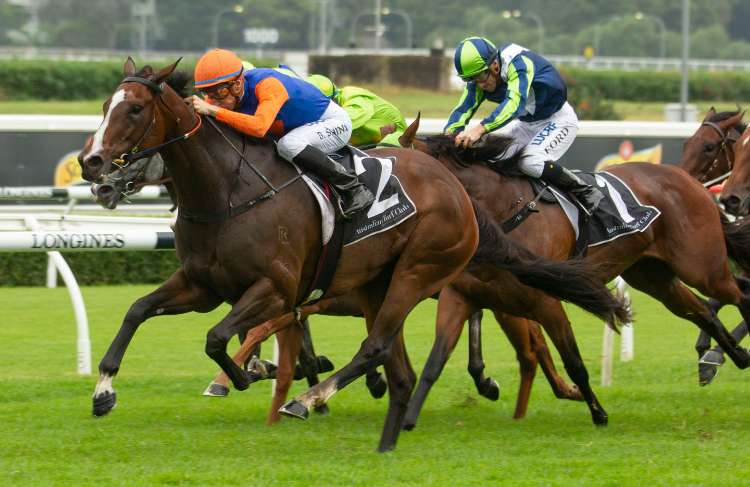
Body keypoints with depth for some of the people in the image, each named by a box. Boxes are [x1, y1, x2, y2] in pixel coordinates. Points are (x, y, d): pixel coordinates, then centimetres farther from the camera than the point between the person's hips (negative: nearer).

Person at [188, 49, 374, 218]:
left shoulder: (268, 85, -35)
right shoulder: (226, 92, -12)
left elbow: (259, 126, -51)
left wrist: (213, 111, -53)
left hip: (334, 121, -9)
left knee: (288, 145, -36)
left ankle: (352, 187, -23)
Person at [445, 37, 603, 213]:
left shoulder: (518, 63, -32)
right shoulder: (478, 78, -11)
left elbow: (515, 103, -48)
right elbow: (462, 110, -19)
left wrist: (480, 129, -61)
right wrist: (449, 134, -42)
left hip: (558, 119, -8)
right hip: (527, 124, 8)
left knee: (530, 162, -29)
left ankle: (586, 194, -13)